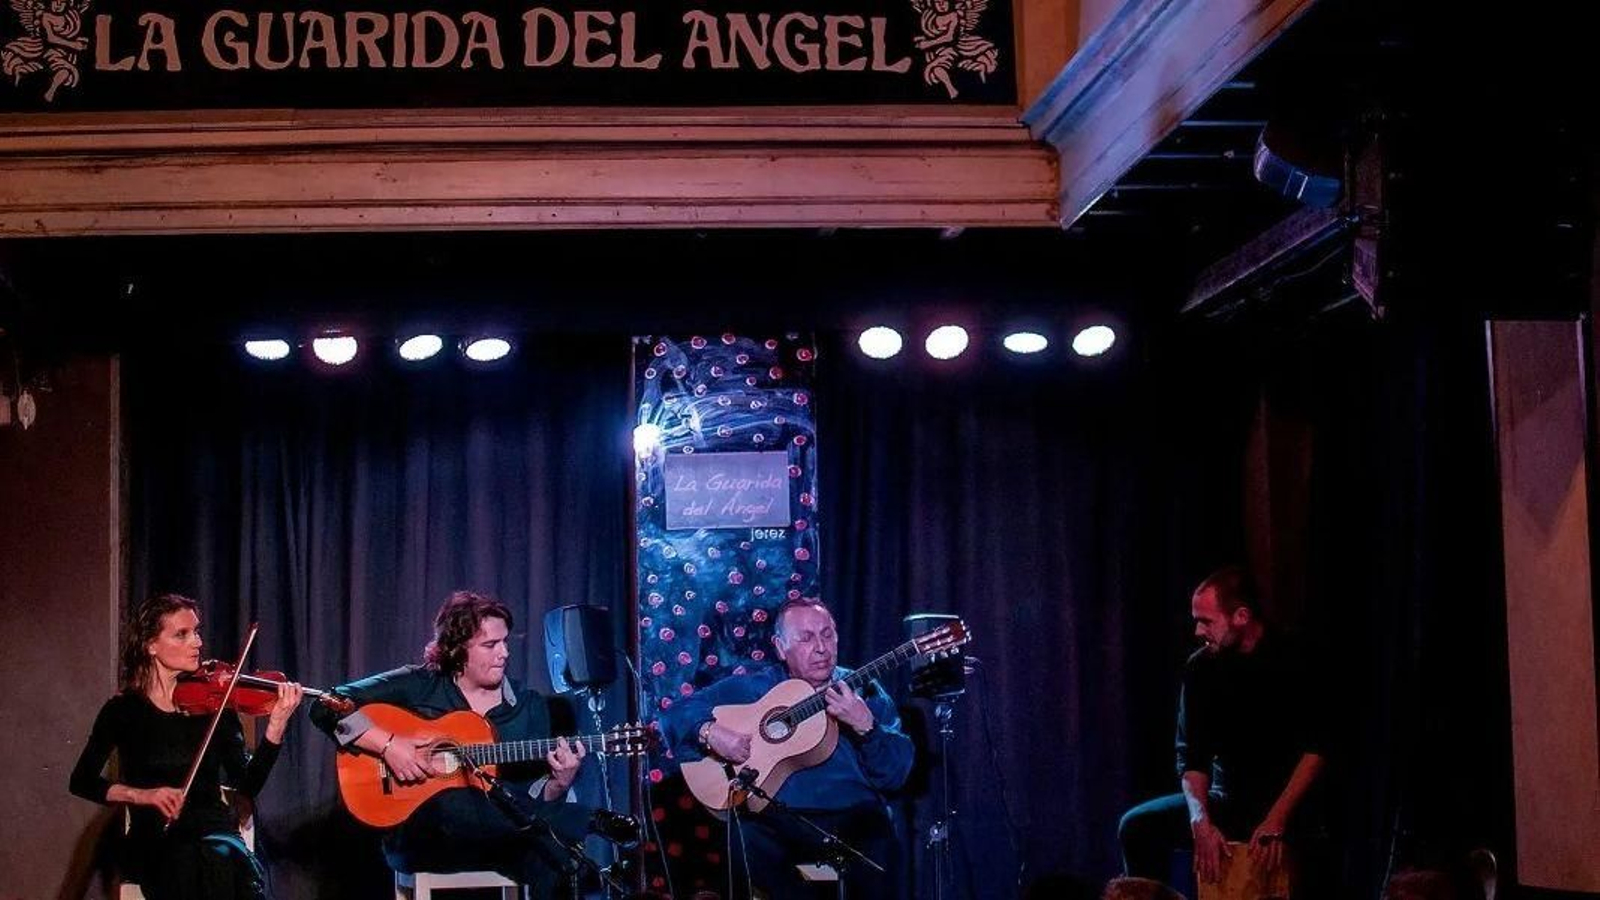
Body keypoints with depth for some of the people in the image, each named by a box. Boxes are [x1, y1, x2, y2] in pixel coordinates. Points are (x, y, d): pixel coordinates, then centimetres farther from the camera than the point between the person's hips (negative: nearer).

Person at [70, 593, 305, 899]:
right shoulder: (123, 710, 4)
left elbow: (248, 784, -3)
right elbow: (82, 781, -1)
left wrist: (276, 725, -18)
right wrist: (142, 795, -17)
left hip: (214, 829, 2)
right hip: (153, 841, -1)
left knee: (225, 856, -34)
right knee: (187, 863, -36)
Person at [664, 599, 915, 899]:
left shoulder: (865, 692, 12)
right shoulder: (752, 688, 12)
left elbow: (897, 775, 2)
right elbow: (678, 714, 10)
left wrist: (865, 726, -15)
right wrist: (710, 732, -11)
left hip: (852, 819, -1)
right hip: (778, 819, 1)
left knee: (876, 835, -34)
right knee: (746, 837, -32)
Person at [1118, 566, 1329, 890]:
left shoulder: (1292, 663, -13)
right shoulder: (1201, 667, -2)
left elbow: (1314, 750, -15)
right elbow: (1191, 755, -4)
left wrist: (1276, 819, -26)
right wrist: (1201, 821, -21)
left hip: (1284, 802, -4)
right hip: (1226, 799, 4)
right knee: (1137, 826, -13)